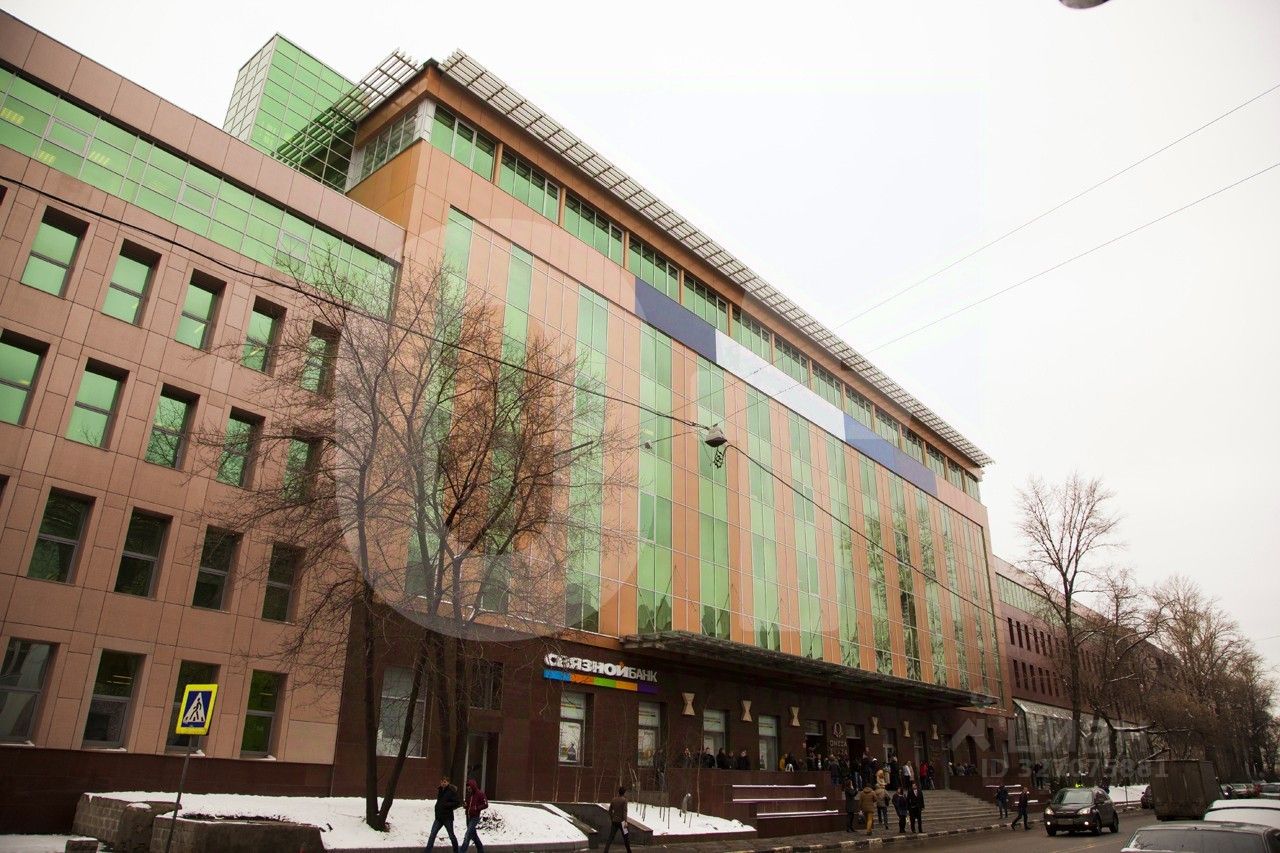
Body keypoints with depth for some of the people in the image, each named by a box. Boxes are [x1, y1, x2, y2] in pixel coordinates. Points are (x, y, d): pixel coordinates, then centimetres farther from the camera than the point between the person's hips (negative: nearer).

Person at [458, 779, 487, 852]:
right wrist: (465, 805, -4)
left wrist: (476, 808, -23)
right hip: (468, 817, 8)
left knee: (468, 836, -12)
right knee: (473, 835, 17)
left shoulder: (480, 794, -13)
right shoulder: (468, 794, 8)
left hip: (475, 817, -8)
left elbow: (485, 805, -13)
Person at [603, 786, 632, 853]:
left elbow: (610, 811, 11)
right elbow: (624, 811, -17)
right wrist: (625, 821, -20)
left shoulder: (613, 800, 7)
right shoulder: (624, 800, -9)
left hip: (614, 821, 5)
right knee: (625, 837, 11)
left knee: (611, 837, 3)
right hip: (621, 821, -5)